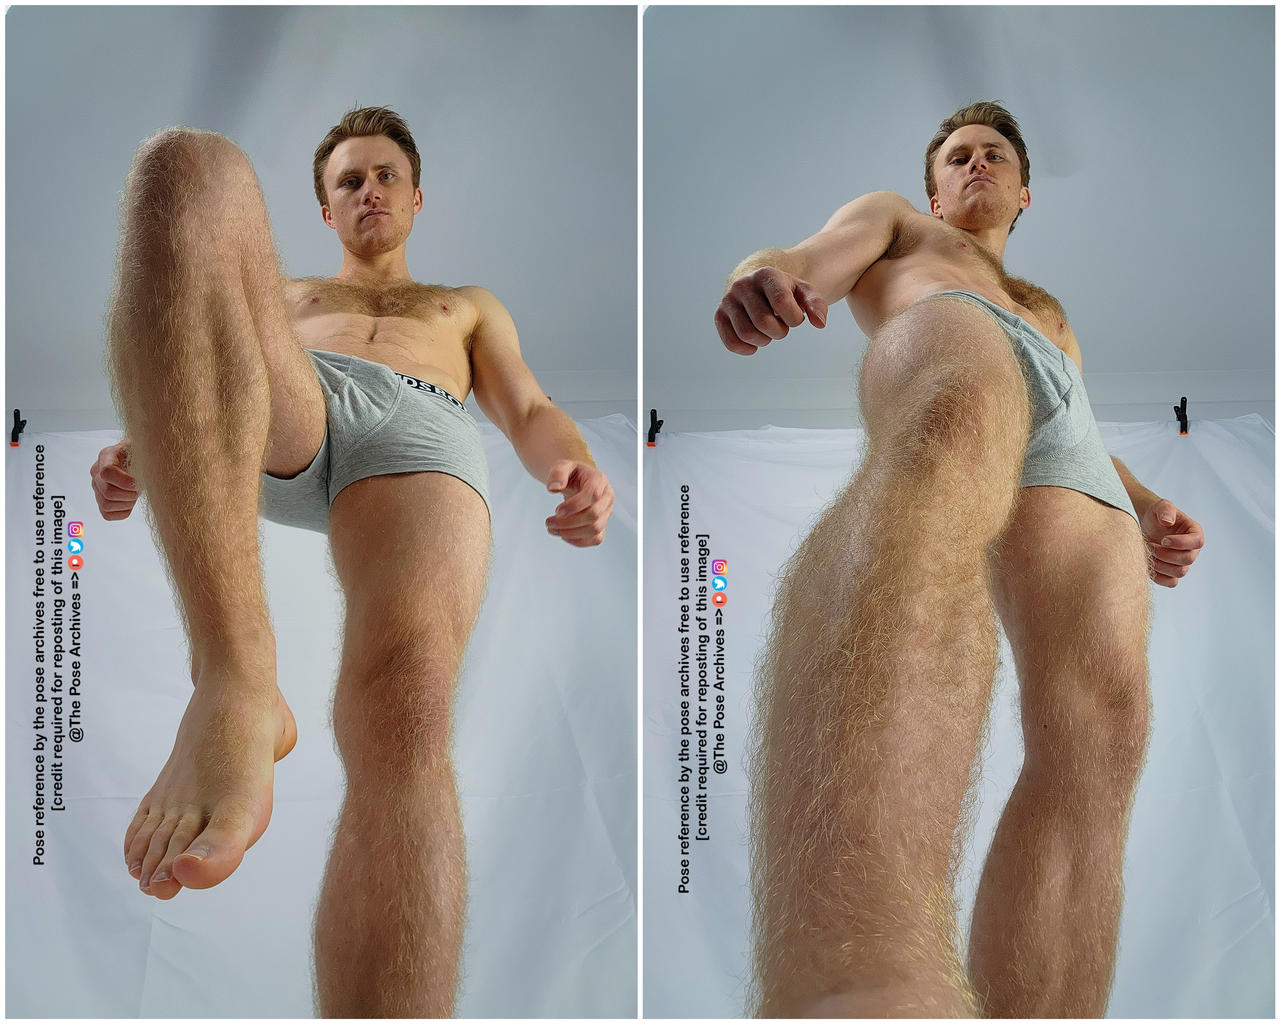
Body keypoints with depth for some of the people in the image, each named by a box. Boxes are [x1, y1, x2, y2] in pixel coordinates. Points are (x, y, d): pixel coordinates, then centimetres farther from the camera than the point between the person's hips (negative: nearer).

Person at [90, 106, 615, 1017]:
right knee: (192, 166, -29)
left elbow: (532, 416, 25)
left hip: (423, 439, -1)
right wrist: (133, 457, 2)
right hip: (282, 421, 1)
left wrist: (580, 471, -1)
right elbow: (197, 383, 28)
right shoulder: (286, 301, 43)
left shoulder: (471, 309, 42)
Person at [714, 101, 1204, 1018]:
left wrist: (1145, 509, 11)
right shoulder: (892, 221, 37)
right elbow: (803, 266, 15)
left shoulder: (1054, 316, 49)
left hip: (1071, 452, 6)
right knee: (956, 432, -45)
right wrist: (769, 278, -13)